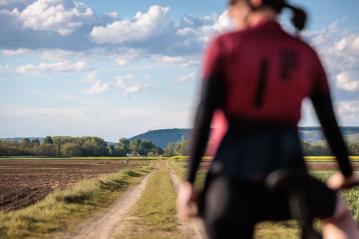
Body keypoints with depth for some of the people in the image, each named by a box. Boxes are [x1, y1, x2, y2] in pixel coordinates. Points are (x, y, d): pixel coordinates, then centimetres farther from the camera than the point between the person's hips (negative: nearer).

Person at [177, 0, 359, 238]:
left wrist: (189, 182, -3)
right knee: (340, 212, 32)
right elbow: (329, 123, 12)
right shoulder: (306, 54, 9)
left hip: (232, 176, -1)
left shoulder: (225, 46, 1)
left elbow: (205, 116, -6)